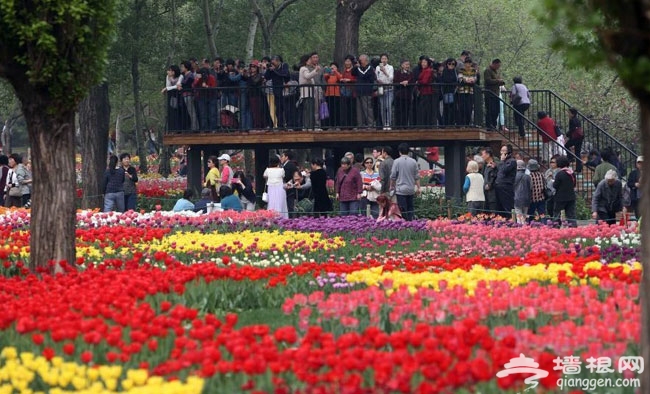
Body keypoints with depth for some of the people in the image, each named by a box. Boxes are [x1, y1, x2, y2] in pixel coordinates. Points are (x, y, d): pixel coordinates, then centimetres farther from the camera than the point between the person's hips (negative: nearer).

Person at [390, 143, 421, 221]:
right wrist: (418, 188, 13)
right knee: (410, 208, 10)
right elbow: (417, 177, 4)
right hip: (411, 189, 3)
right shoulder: (413, 162, 0)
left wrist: (391, 186, 11)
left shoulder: (397, 161, -8)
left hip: (400, 189, -3)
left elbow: (393, 176, -4)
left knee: (403, 209, -2)